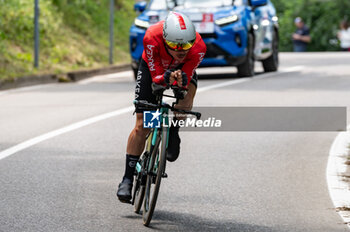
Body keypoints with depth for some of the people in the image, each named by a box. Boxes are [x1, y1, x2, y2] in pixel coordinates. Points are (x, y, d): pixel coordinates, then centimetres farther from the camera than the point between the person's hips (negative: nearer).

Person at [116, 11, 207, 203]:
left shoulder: (198, 47, -37)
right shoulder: (152, 38, -41)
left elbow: (187, 78, -29)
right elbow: (156, 76, -32)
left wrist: (181, 79, -52)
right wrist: (168, 77, -54)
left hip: (183, 69, 1)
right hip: (153, 67, -1)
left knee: (188, 92, -34)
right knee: (141, 126, -8)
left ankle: (173, 132, -3)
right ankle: (128, 178, 2)